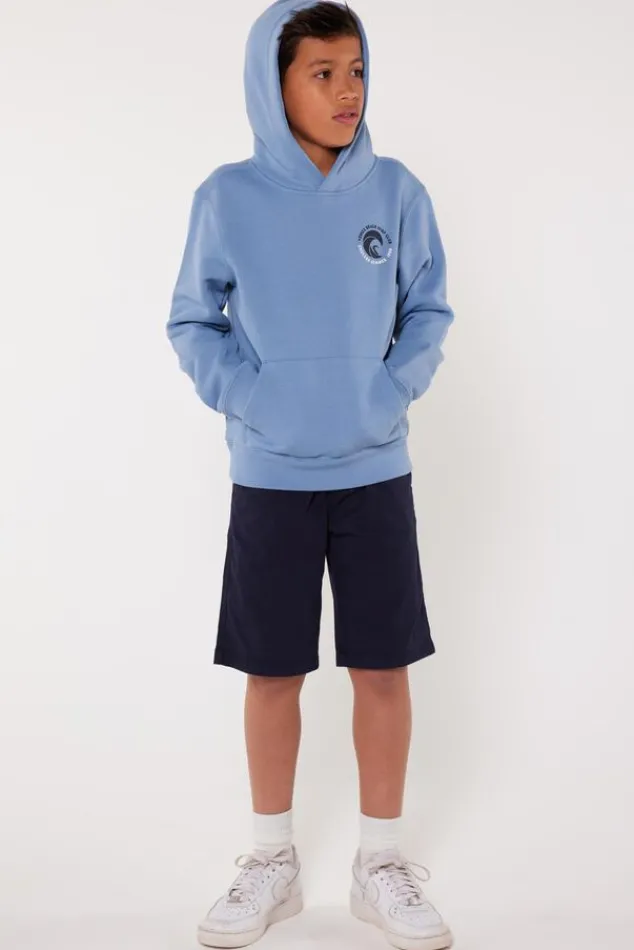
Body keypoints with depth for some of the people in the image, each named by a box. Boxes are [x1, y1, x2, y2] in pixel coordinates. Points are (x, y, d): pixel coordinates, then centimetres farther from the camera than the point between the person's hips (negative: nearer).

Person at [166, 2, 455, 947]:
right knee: (273, 670, 8)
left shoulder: (397, 191, -1)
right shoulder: (228, 197, -4)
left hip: (376, 471, 1)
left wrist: (392, 393, -8)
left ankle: (382, 863, 22)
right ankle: (272, 862, 25)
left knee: (384, 665, 5)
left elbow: (429, 313, 7)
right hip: (270, 477, -1)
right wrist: (247, 398, -10)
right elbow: (193, 322, 3)